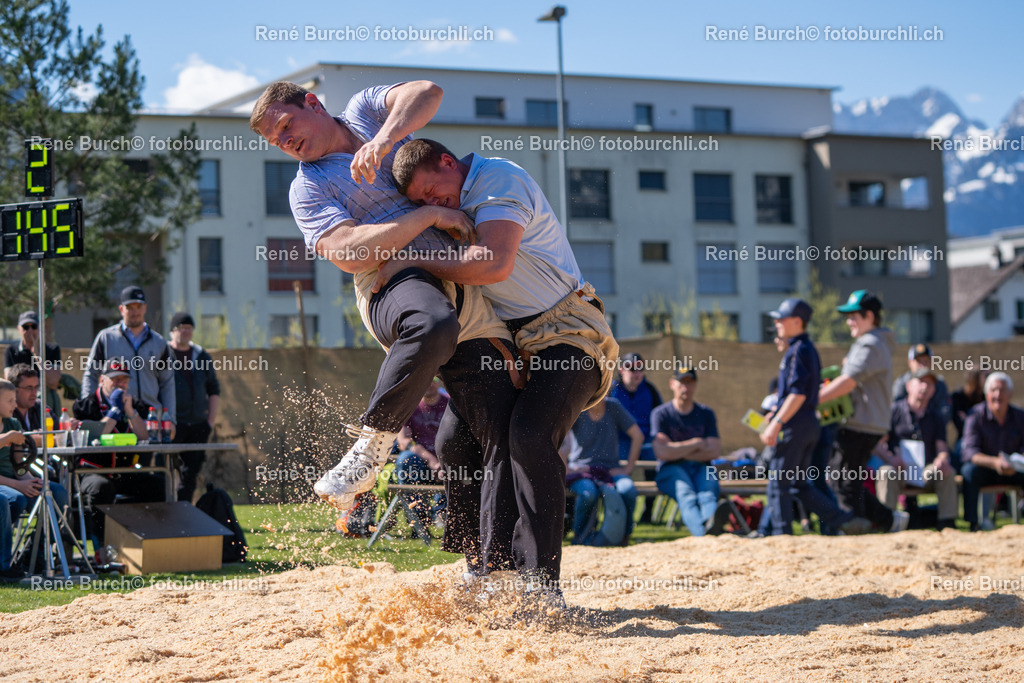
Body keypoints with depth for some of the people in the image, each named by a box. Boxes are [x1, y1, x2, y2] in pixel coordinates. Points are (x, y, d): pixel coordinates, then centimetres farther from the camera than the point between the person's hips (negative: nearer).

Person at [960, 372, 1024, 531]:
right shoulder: (976, 415, -12)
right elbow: (970, 452, -22)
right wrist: (994, 462, -40)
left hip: (1011, 471, 3)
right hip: (983, 470, -3)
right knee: (969, 471, -34)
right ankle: (972, 523, -35)